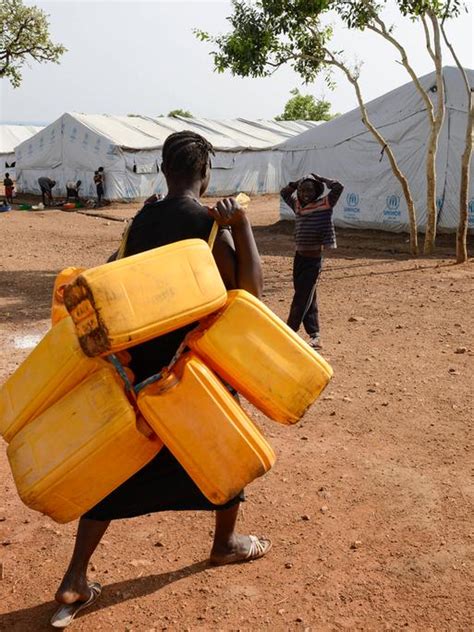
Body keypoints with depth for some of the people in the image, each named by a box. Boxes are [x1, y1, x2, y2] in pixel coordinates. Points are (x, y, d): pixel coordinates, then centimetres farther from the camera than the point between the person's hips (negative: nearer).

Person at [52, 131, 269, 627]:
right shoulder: (211, 223, -14)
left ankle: (75, 579, 12)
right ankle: (225, 544, 38)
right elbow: (248, 290, -17)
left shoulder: (142, 220, 4)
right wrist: (242, 225, -16)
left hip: (143, 359, 5)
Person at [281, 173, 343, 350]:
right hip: (299, 256, 6)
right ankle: (314, 335, 15)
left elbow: (338, 187, -17)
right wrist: (296, 183, 10)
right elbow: (284, 192, 24)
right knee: (308, 298, 9)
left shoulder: (324, 204, -6)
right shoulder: (298, 205, 9)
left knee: (301, 298, -4)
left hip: (314, 258, -6)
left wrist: (320, 179, -6)